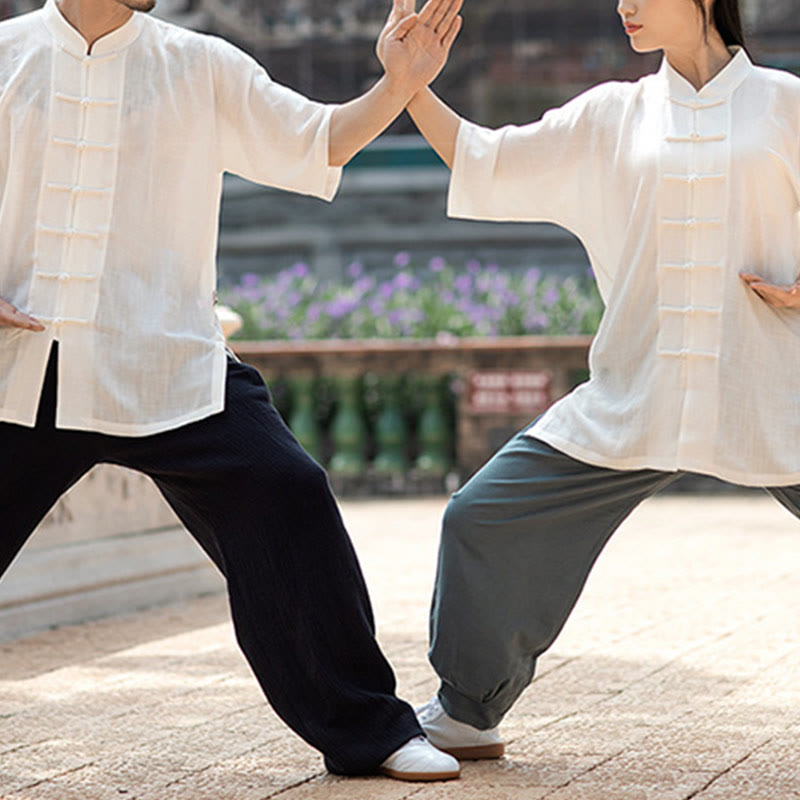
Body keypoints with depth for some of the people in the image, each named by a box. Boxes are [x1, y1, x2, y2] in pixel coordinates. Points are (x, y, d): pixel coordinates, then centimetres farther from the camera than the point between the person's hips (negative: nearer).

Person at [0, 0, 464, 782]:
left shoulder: (200, 67, 7)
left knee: (285, 505, -13)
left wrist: (397, 86, -10)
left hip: (167, 371, 0)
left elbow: (317, 143, 6)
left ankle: (366, 730, 1)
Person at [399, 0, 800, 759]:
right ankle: (467, 714, 16)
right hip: (634, 401, 3)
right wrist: (409, 83, -2)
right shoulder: (611, 117, 9)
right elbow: (484, 163, 8)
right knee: (484, 518, -1)